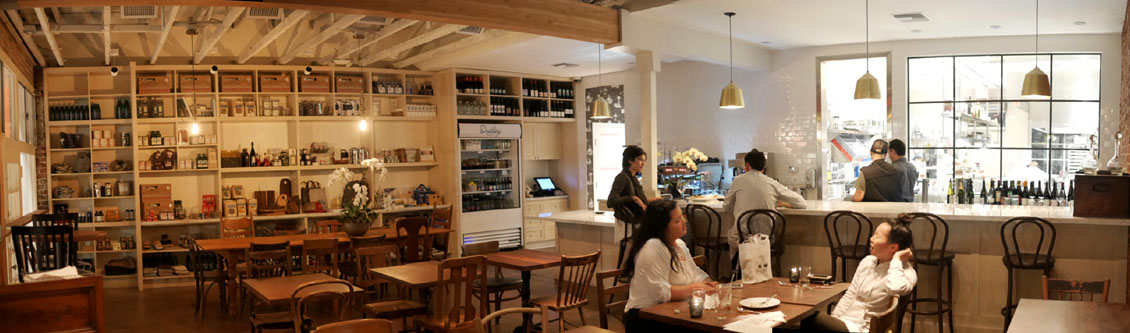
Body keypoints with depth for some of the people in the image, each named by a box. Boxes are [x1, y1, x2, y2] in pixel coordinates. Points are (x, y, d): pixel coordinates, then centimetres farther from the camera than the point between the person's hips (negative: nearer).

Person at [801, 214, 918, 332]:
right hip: (845, 323, 7)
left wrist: (896, 260, -21)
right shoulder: (867, 261, 9)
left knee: (810, 320, -26)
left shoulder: (906, 272, -12)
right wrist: (832, 322, 4)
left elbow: (895, 289, -37)